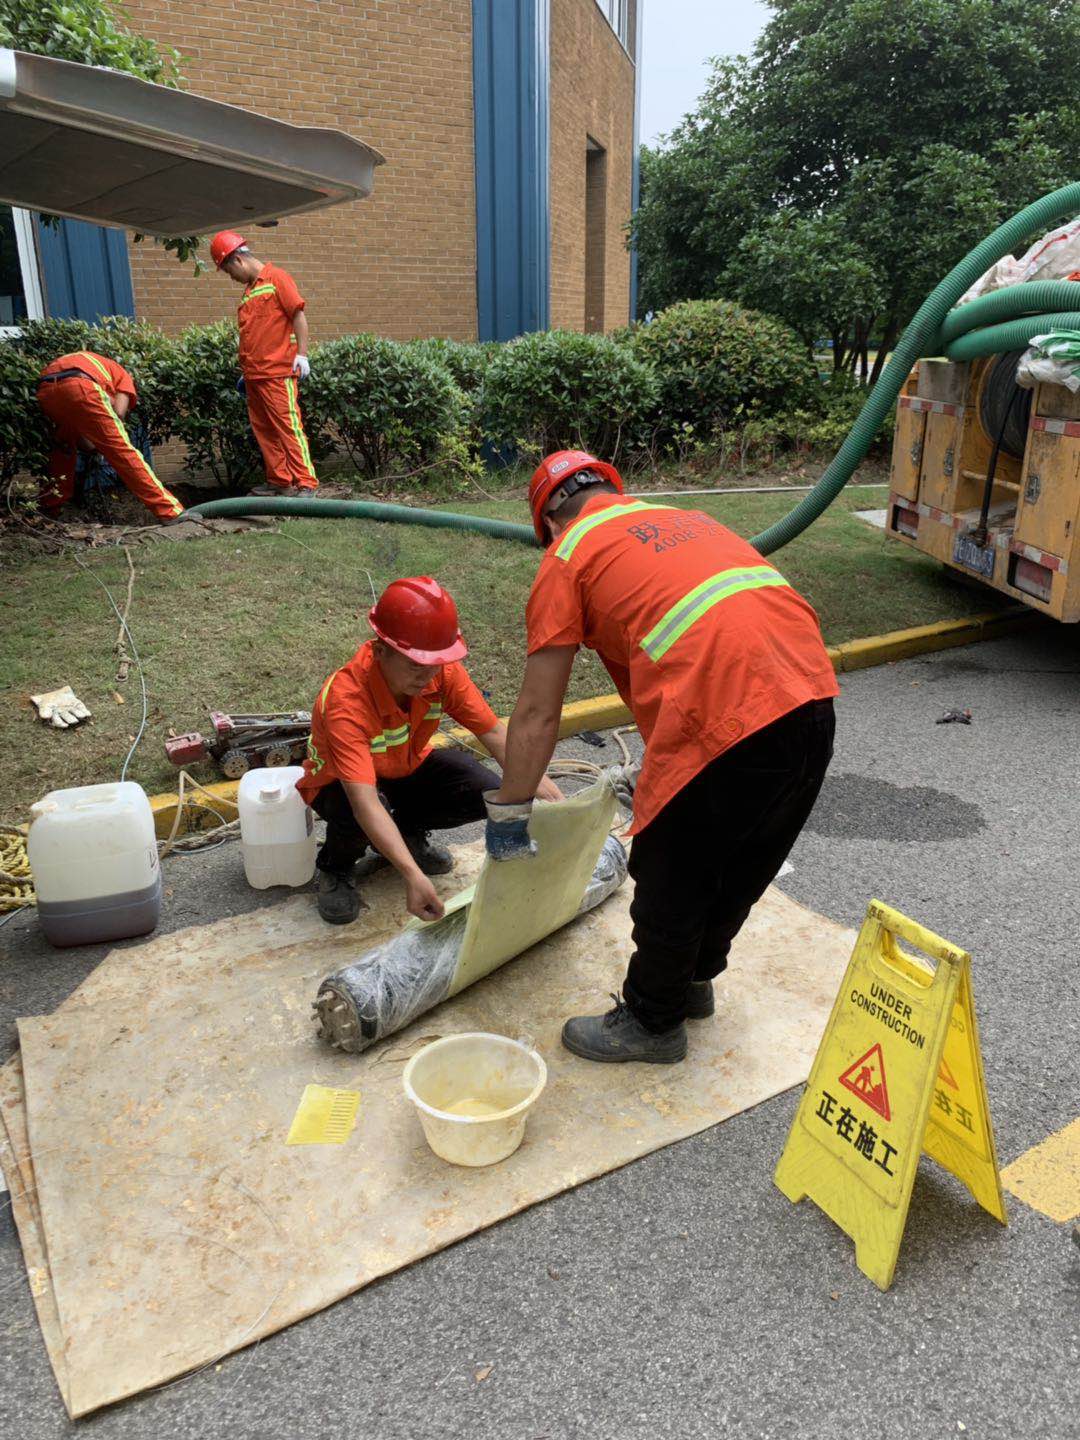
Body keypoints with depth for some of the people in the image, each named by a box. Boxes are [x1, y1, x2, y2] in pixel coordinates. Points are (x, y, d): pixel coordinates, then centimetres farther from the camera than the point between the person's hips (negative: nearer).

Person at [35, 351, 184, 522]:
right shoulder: (123, 375, 30)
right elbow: (118, 413, 10)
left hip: (45, 389, 6)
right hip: (78, 387, -6)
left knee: (63, 447, 31)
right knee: (122, 450, -2)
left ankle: (50, 509, 33)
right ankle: (171, 512, -5)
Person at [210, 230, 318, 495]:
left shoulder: (276, 277, 0)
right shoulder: (248, 290, 21)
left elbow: (298, 315, -7)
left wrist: (302, 354, -16)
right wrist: (246, 372, 20)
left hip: (278, 372, -8)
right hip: (254, 374, 8)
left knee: (289, 426, -11)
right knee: (263, 430, 7)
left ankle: (305, 483, -12)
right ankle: (279, 482, 12)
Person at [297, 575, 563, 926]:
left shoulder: (442, 671, -24)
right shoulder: (345, 699, -40)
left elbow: (492, 730, -18)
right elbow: (363, 800, -48)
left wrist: (537, 781, -35)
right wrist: (412, 874, -57)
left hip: (408, 767, 5)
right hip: (342, 782, -5)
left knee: (487, 792, -17)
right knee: (358, 817, -39)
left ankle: (407, 832, 11)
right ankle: (336, 866, -2)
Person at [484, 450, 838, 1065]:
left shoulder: (569, 555, 8)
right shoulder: (689, 519, 29)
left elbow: (537, 715, 5)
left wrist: (508, 815, 17)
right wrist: (653, 775, 39)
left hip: (727, 721, -8)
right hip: (814, 697, 8)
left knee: (670, 879, 15)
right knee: (742, 868, 26)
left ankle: (653, 1023, 36)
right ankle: (694, 978, 50)